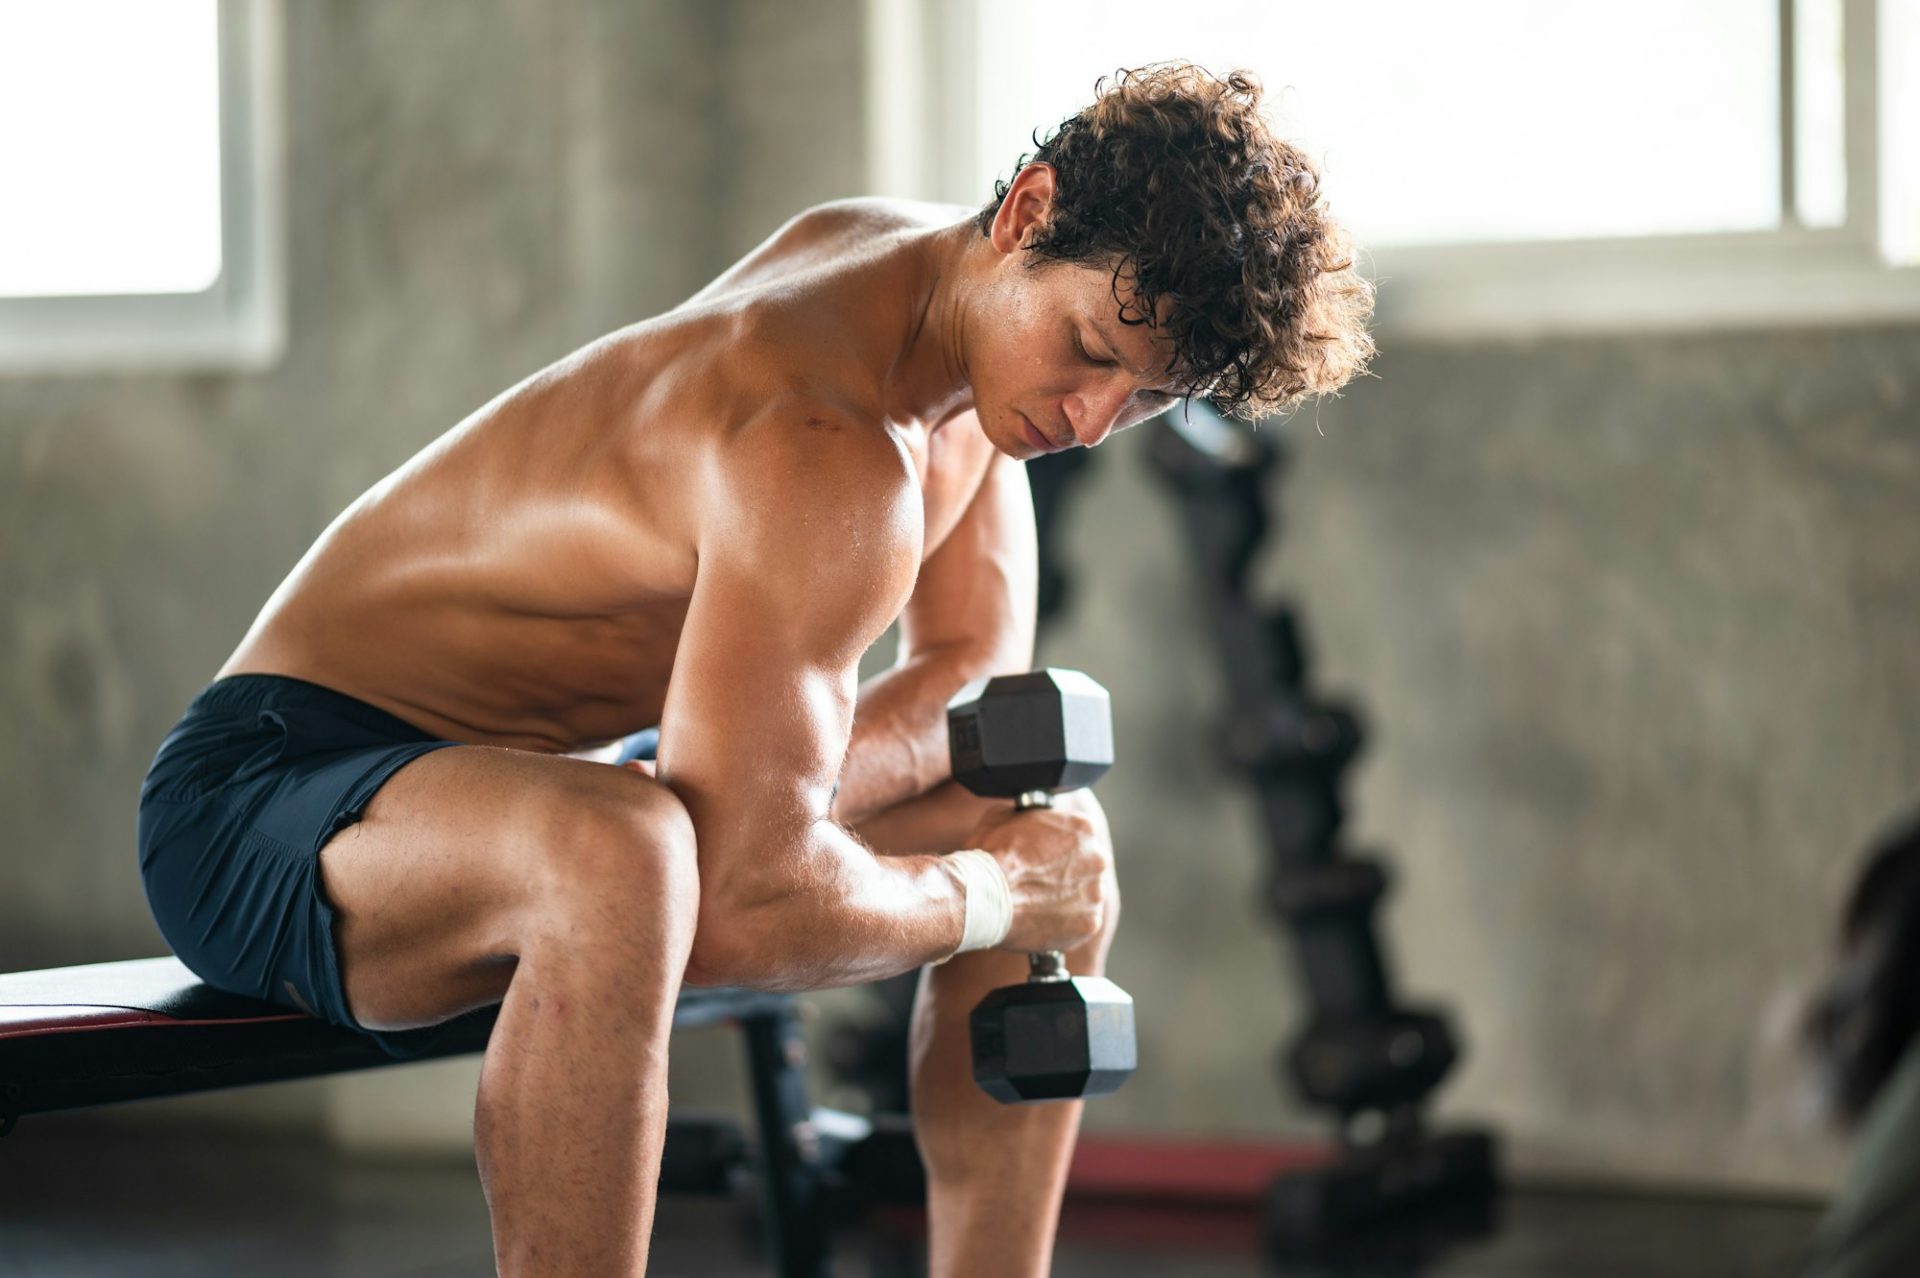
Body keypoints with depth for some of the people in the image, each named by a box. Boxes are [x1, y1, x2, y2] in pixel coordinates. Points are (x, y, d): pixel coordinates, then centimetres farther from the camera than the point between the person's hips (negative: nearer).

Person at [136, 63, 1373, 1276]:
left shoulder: (942, 281, 0)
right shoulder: (833, 454, -30)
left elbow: (978, 675, 8)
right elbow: (749, 903, -34)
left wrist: (758, 805, -12)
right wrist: (993, 895, -16)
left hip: (496, 784, 10)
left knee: (1061, 842, 11)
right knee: (616, 855, -45)